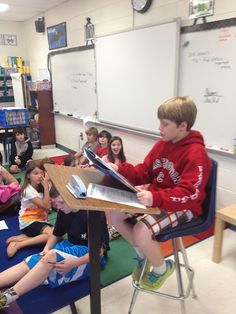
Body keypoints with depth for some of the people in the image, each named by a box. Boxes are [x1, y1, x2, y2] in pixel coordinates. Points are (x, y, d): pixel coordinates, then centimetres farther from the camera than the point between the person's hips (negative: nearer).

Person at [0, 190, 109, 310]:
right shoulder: (64, 212, 1)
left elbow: (100, 250, -20)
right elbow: (56, 235, 15)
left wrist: (73, 263, -31)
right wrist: (46, 249, -6)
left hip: (88, 257, -7)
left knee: (51, 257, -33)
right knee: (28, 263, -11)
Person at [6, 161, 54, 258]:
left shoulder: (41, 187, 7)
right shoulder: (28, 190, -14)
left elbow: (47, 207, -5)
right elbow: (45, 206, -19)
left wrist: (46, 186, -8)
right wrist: (46, 187, -18)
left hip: (39, 220, 8)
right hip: (28, 222, -8)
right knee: (53, 234, -28)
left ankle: (20, 238, -11)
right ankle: (18, 245, -20)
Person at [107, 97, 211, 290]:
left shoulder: (196, 153, -21)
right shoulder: (162, 144, 3)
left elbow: (189, 194, -29)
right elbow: (145, 172, 7)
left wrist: (155, 198, -44)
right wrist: (120, 170, -10)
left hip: (183, 208, -8)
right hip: (156, 201, 8)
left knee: (141, 231, -29)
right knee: (114, 214, -3)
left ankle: (161, 268, 6)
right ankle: (142, 253, 20)